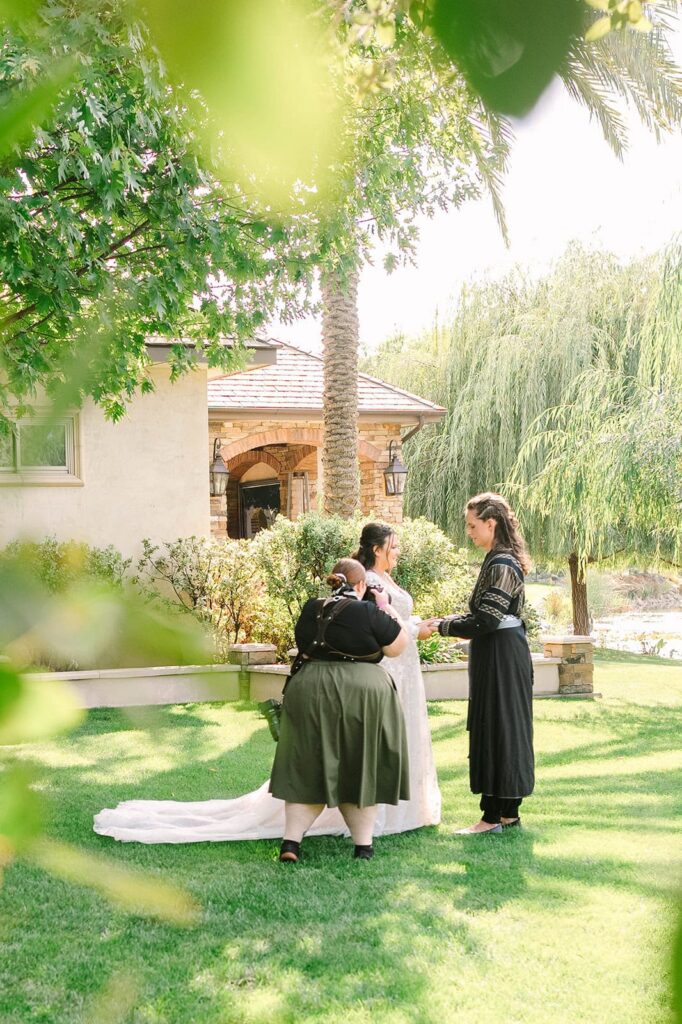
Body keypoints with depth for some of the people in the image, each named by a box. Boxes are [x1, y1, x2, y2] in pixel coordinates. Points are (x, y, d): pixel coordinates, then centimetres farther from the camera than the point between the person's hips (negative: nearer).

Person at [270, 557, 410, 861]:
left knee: (307, 767, 11)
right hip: (362, 697, -3)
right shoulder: (368, 613, -9)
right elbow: (397, 646, 1)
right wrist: (388, 610, 13)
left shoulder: (311, 609, 6)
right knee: (361, 768, 10)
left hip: (310, 695, 3)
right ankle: (363, 844, 13)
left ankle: (291, 840, 4)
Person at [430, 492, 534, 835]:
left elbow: (484, 621, -21)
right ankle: (508, 812, 20)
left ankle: (493, 816, 3)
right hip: (498, 655, 10)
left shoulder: (502, 566, -18)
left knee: (496, 729, -4)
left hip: (501, 656, -10)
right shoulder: (498, 561, 13)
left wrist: (439, 626, -13)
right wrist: (447, 621, 8)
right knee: (503, 730, 13)